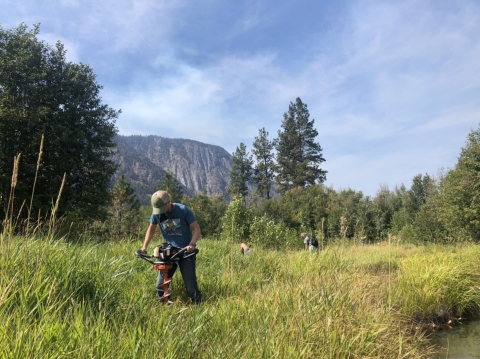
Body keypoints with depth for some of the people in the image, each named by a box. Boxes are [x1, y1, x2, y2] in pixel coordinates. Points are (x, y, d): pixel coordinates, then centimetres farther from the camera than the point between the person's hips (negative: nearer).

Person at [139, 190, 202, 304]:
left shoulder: (183, 210, -15)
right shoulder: (156, 213, -5)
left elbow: (196, 228, -11)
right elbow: (151, 229, 13)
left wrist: (192, 244, -27)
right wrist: (144, 247, 7)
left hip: (186, 252, -4)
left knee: (190, 284, -7)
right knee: (160, 285, 6)